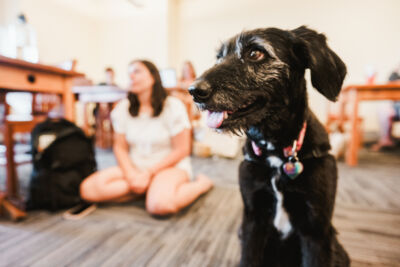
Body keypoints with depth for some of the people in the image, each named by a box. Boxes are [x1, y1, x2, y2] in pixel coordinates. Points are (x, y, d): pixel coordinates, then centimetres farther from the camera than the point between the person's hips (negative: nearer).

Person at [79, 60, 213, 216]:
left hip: (170, 166, -5)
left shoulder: (173, 106, -9)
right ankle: (150, 187, -11)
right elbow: (120, 147, 6)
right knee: (88, 188, -15)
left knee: (160, 205, -36)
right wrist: (131, 174, -12)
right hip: (134, 167, 5)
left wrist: (149, 173, -14)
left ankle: (202, 183, -8)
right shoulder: (122, 108, 5)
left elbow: (182, 150, -10)